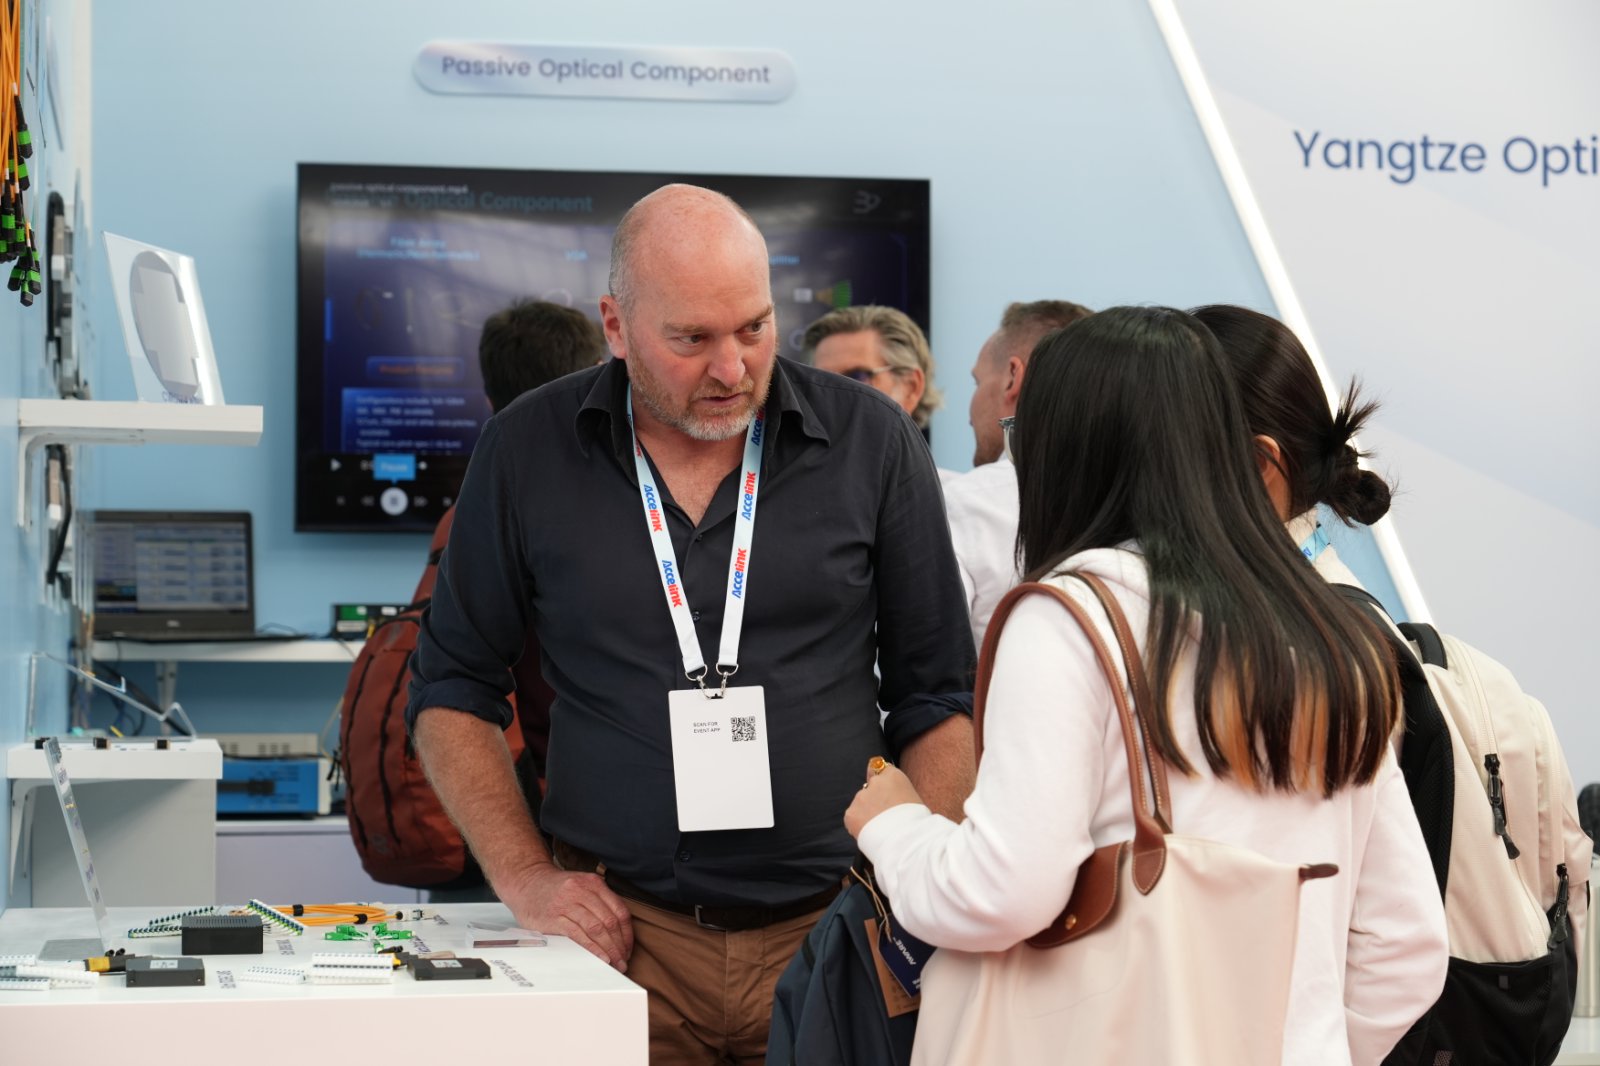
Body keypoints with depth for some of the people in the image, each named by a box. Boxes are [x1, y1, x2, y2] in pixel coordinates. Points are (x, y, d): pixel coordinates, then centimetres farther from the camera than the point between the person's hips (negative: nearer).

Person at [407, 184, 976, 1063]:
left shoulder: (871, 444, 1)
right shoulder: (527, 453, 2)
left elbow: (936, 696, 7)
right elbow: (454, 687, 10)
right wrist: (524, 877, -1)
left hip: (836, 927, 0)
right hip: (627, 933, 0)